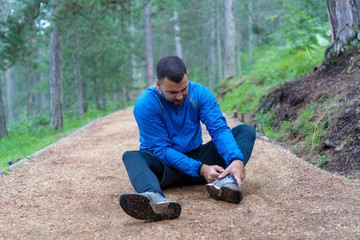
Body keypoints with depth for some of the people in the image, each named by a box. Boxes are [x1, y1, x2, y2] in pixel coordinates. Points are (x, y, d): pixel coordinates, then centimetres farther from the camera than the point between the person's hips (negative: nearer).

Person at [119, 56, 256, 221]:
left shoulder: (200, 94, -7)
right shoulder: (145, 105, -18)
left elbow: (219, 129, -17)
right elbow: (161, 149, -21)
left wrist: (237, 159, -37)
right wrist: (200, 169, -33)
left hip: (195, 156, 3)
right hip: (164, 166, -3)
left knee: (246, 131, -12)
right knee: (131, 156, -34)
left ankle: (227, 180, -42)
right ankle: (154, 197, -67)